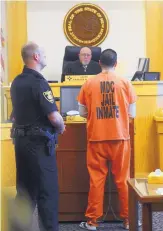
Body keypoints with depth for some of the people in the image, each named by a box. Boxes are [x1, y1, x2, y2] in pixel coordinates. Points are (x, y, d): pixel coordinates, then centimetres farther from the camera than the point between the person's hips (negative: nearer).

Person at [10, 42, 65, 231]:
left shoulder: (17, 82, 9)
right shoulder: (38, 82, -17)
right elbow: (54, 117, -21)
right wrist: (61, 127, -2)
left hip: (21, 139, 8)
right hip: (39, 142, -8)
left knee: (25, 188, 15)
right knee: (47, 190, 0)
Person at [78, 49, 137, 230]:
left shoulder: (89, 84, 0)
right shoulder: (125, 83, -2)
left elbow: (82, 112, 4)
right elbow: (132, 114, 0)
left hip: (96, 138, 0)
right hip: (120, 137, 0)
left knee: (96, 179, 7)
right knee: (122, 179, 8)